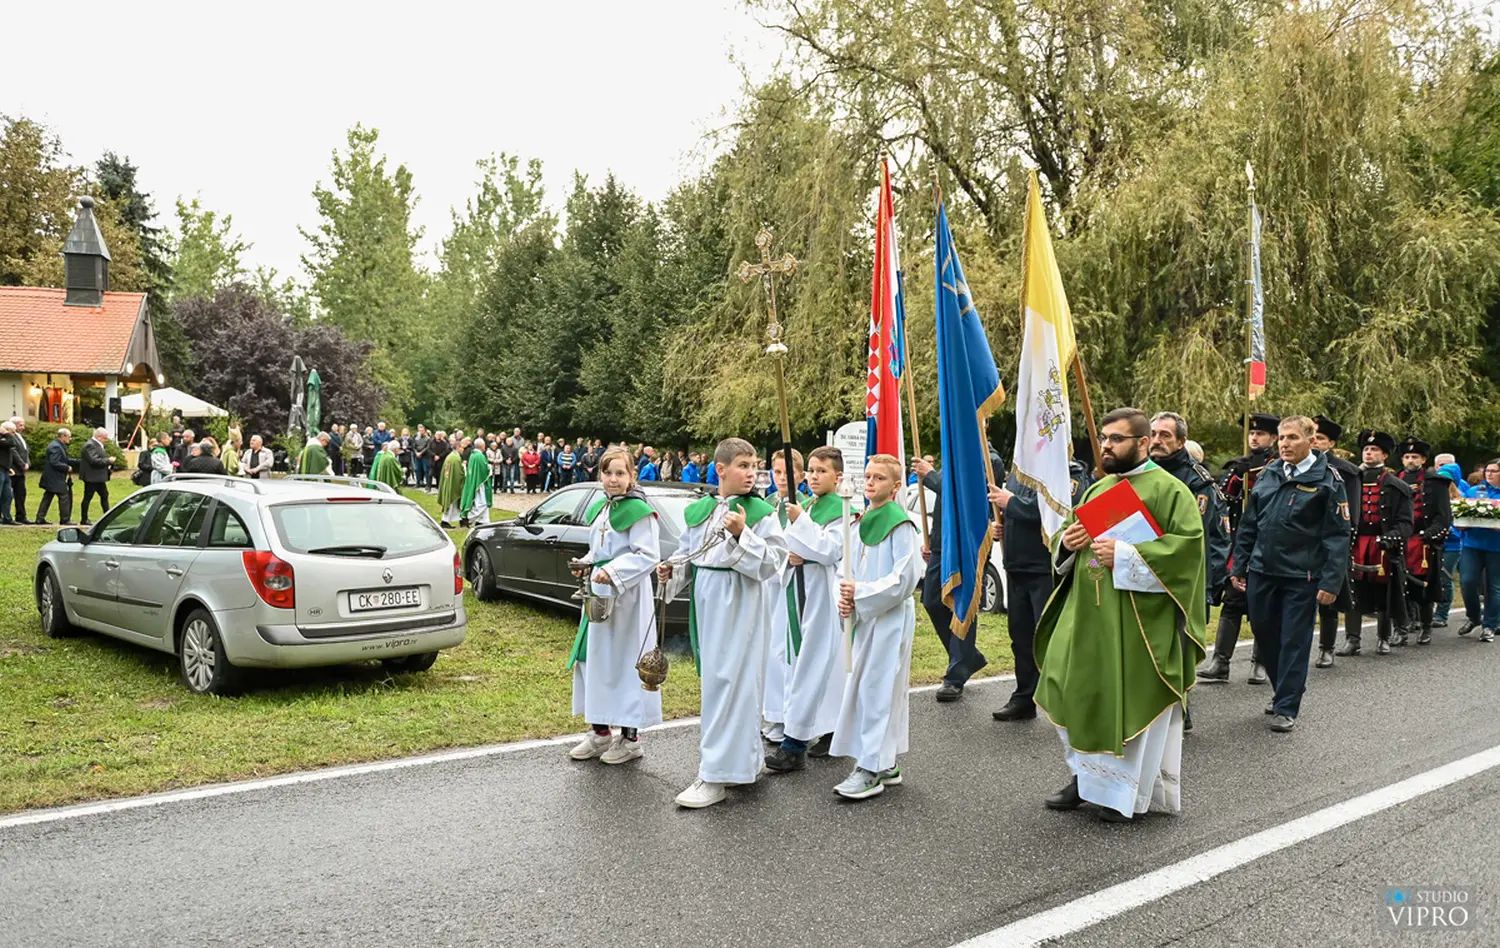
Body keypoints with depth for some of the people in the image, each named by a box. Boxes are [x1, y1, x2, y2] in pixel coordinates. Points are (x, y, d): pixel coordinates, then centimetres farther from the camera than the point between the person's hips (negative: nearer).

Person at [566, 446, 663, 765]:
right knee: (595, 660, 12)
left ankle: (630, 738, 10)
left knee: (624, 663, -2)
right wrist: (587, 564, 4)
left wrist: (613, 572, -25)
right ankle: (600, 732, 24)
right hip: (598, 594, 8)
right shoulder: (598, 509, 12)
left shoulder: (639, 512, -13)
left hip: (627, 597, -8)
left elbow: (648, 556, -19)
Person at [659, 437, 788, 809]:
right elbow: (688, 557, 17)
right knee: (714, 678, 14)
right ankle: (743, 758, 31)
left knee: (728, 682, -7)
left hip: (740, 606, -6)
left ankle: (716, 776, -1)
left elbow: (772, 564, -15)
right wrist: (672, 571, -3)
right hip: (705, 603, 6)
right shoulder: (696, 511, 9)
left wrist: (743, 535, -25)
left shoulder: (761, 513, -7)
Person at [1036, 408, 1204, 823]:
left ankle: (1125, 791, 17)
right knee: (1072, 690, 6)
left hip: (1138, 621, -6)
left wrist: (1125, 555, -22)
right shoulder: (1097, 489, 16)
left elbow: (1188, 546, -17)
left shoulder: (1169, 491, -6)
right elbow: (1066, 536, 24)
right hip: (1087, 615, 7)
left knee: (1131, 700, 1)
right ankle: (1087, 773, 24)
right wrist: (1066, 541, -1)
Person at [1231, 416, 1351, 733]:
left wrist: (1331, 582, -13)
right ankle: (1285, 689, 34)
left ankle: (1286, 708, 12)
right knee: (1264, 633, 13)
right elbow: (1248, 526, 13)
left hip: (1301, 577, -5)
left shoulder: (1327, 481, -6)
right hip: (1261, 572, 5)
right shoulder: (1267, 476, 8)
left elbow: (1338, 535, -8)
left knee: (1294, 641, 2)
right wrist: (1239, 566, 10)